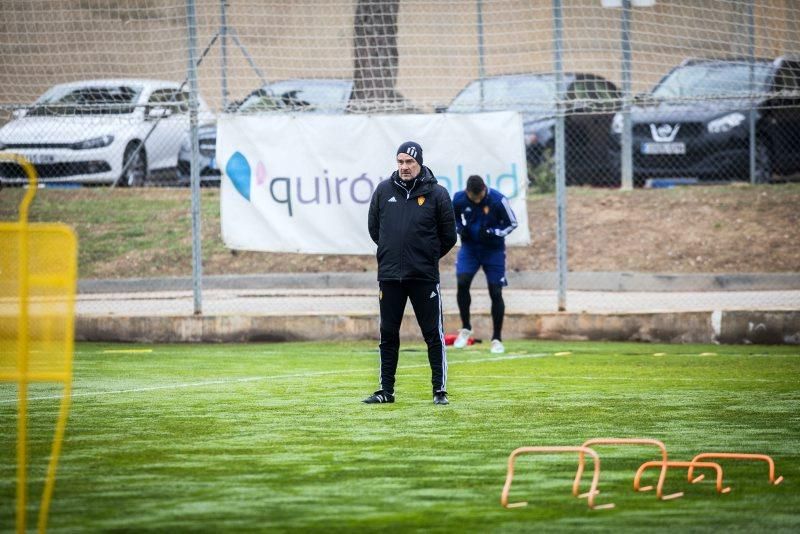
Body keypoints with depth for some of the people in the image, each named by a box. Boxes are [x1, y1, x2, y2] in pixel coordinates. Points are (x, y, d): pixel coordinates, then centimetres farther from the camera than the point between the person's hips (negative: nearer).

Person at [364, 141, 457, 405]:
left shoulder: (436, 194, -2)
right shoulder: (383, 190, 5)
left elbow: (448, 237, 6)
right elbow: (374, 228, 17)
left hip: (424, 277, -3)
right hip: (389, 275, 3)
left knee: (434, 335, -1)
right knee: (388, 335, 7)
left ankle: (440, 390, 4)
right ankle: (386, 390, 14)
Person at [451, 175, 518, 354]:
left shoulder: (498, 200, -21)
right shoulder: (459, 199, -13)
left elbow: (512, 224, -9)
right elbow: (452, 217, 8)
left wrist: (492, 233, -24)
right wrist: (460, 228, -14)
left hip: (493, 250, -2)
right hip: (469, 247, 2)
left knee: (495, 292, -3)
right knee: (462, 282, -18)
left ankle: (497, 339, 10)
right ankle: (465, 329, 1)